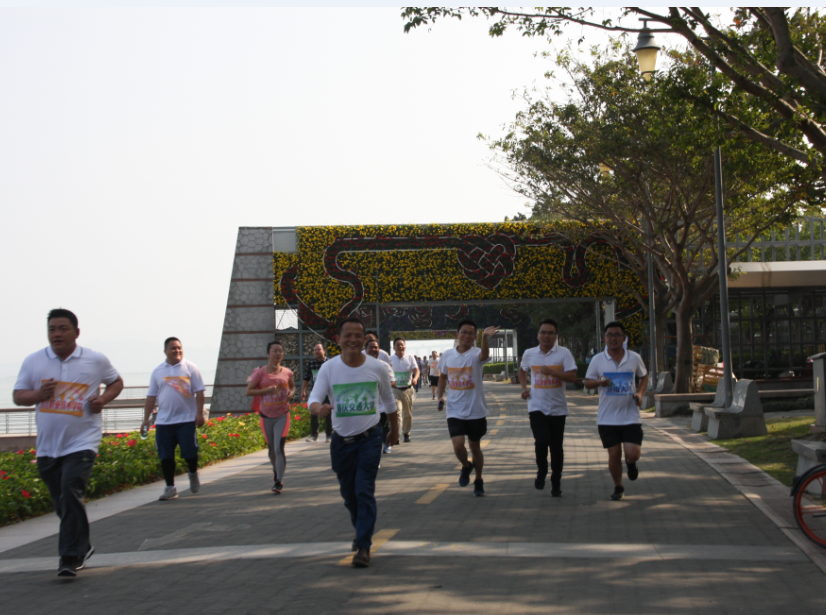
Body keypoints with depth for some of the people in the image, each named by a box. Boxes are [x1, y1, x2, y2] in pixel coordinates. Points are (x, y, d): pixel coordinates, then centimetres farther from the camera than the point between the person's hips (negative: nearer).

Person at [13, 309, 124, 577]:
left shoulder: (96, 361, 0)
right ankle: (83, 547, 34)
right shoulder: (33, 361, 4)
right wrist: (39, 394, -14)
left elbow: (116, 382, 14)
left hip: (81, 443, -4)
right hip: (47, 446, 4)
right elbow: (18, 396, 7)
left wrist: (103, 399, -6)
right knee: (62, 503, 12)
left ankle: (71, 558, -14)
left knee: (71, 494, -19)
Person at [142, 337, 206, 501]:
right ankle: (170, 487, 12)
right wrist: (146, 419, 4)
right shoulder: (158, 371, 10)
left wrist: (199, 413, -10)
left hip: (187, 419, -3)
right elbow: (151, 397, 10)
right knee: (165, 456, 1)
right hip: (164, 421, 3)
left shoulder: (190, 368, 2)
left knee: (190, 452, -3)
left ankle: (193, 474, 28)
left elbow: (199, 392, -1)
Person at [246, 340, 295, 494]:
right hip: (266, 415, 0)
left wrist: (291, 393, -3)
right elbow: (248, 391, -7)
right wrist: (266, 390, -21)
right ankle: (276, 473, 38)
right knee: (271, 449, 13)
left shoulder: (287, 372, 1)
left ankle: (279, 482, -9)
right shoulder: (260, 372, -6)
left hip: (282, 415, 0)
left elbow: (292, 386, 20)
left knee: (279, 448, -12)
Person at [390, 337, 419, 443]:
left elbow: (416, 370, -10)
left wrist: (415, 378, -30)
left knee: (408, 414, 11)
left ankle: (406, 433, 29)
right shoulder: (390, 359, 0)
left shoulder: (410, 358, 2)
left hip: (408, 389, 2)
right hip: (395, 390, -2)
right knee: (396, 412, -17)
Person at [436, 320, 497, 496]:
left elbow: (484, 355, -38)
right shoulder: (448, 354, 1)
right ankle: (466, 466, 19)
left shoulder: (476, 354, -11)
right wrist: (440, 396, 5)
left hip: (476, 411, -2)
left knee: (475, 447, 10)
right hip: (455, 411, 2)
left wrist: (485, 336, -57)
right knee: (458, 445, -14)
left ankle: (478, 480, 32)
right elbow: (443, 376, 18)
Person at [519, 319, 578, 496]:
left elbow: (572, 377, -13)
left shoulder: (564, 353, -4)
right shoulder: (529, 354, 4)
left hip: (557, 408, 0)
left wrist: (551, 372, -24)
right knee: (541, 440, -18)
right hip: (537, 406, 0)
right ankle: (541, 471, 10)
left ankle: (556, 484, 22)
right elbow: (523, 370, 25)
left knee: (556, 447, 6)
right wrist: (524, 388, 8)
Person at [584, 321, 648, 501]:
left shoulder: (634, 358, 2)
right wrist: (600, 382, -17)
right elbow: (588, 382, 5)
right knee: (614, 454, 1)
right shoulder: (597, 360, -1)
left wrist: (639, 393, -1)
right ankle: (618, 487, 24)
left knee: (633, 454, -9)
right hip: (607, 418, 0)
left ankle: (630, 463, 29)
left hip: (630, 417, 0)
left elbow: (644, 376, 17)